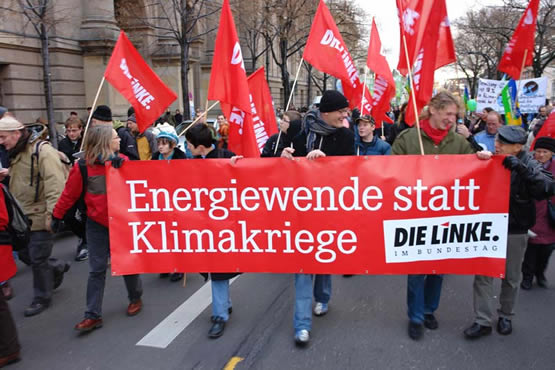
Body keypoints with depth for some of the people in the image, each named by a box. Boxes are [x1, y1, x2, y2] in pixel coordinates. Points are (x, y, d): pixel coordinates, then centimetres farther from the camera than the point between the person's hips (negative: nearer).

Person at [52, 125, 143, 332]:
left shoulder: (122, 162, -4)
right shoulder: (83, 167, -9)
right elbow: (69, 194, 0)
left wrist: (121, 165, -23)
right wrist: (57, 216, 6)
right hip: (97, 224, -1)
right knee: (97, 269, 2)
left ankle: (135, 298, 36)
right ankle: (93, 315, 11)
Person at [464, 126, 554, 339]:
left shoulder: (529, 165, -8)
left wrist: (521, 169, -32)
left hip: (515, 232, -1)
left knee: (511, 277, 14)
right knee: (483, 275, 1)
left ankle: (506, 316, 33)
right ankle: (483, 321, 11)